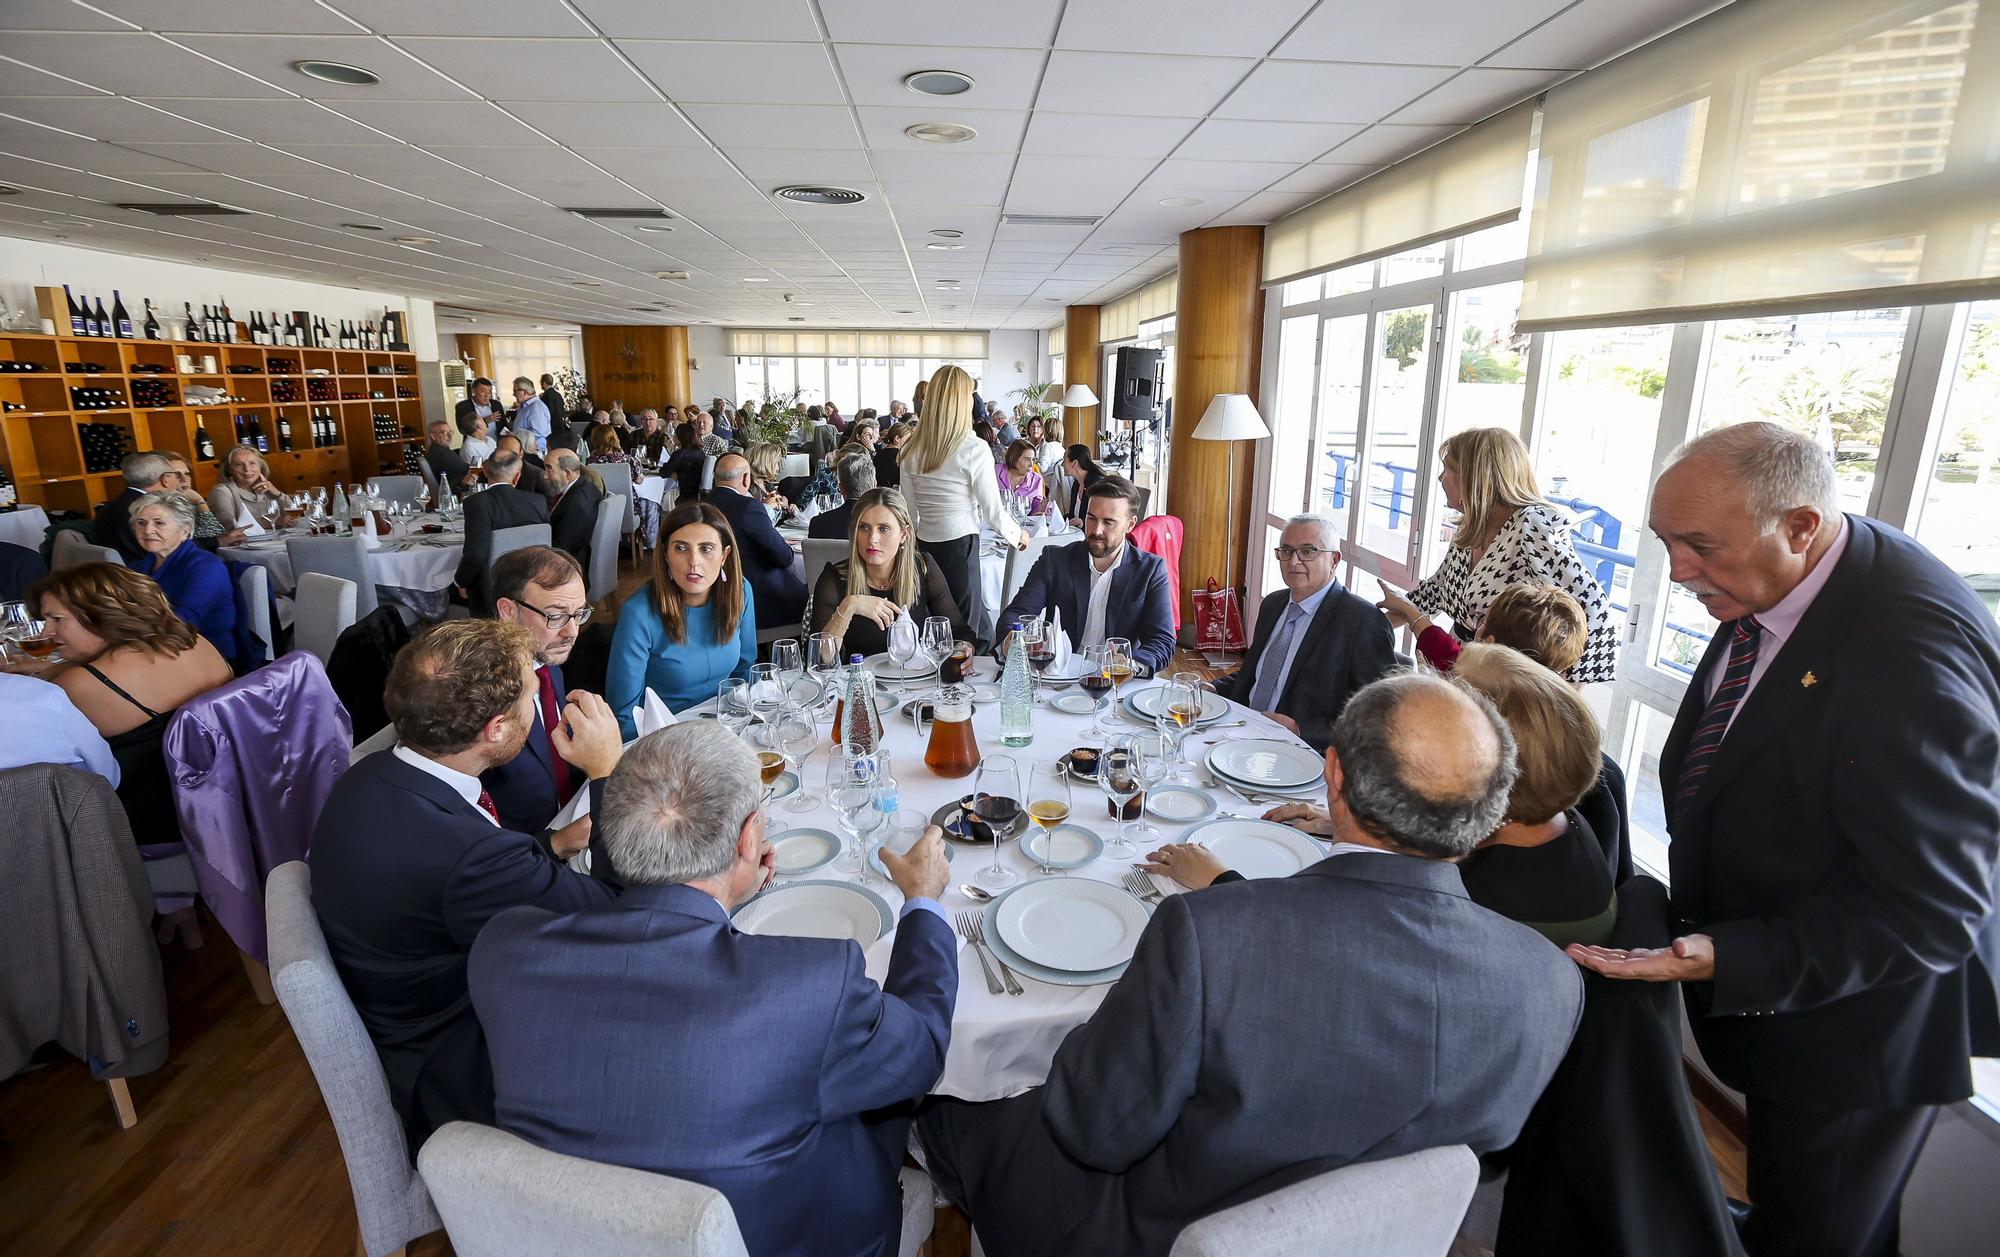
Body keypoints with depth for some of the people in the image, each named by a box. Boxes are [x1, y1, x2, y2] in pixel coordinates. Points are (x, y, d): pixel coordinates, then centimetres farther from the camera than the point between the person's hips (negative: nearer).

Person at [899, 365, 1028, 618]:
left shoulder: (911, 450, 2)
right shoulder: (974, 449, -11)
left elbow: (910, 512, 9)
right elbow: (993, 512, -6)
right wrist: (1018, 536, 12)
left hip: (924, 544, 5)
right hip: (960, 545, -4)